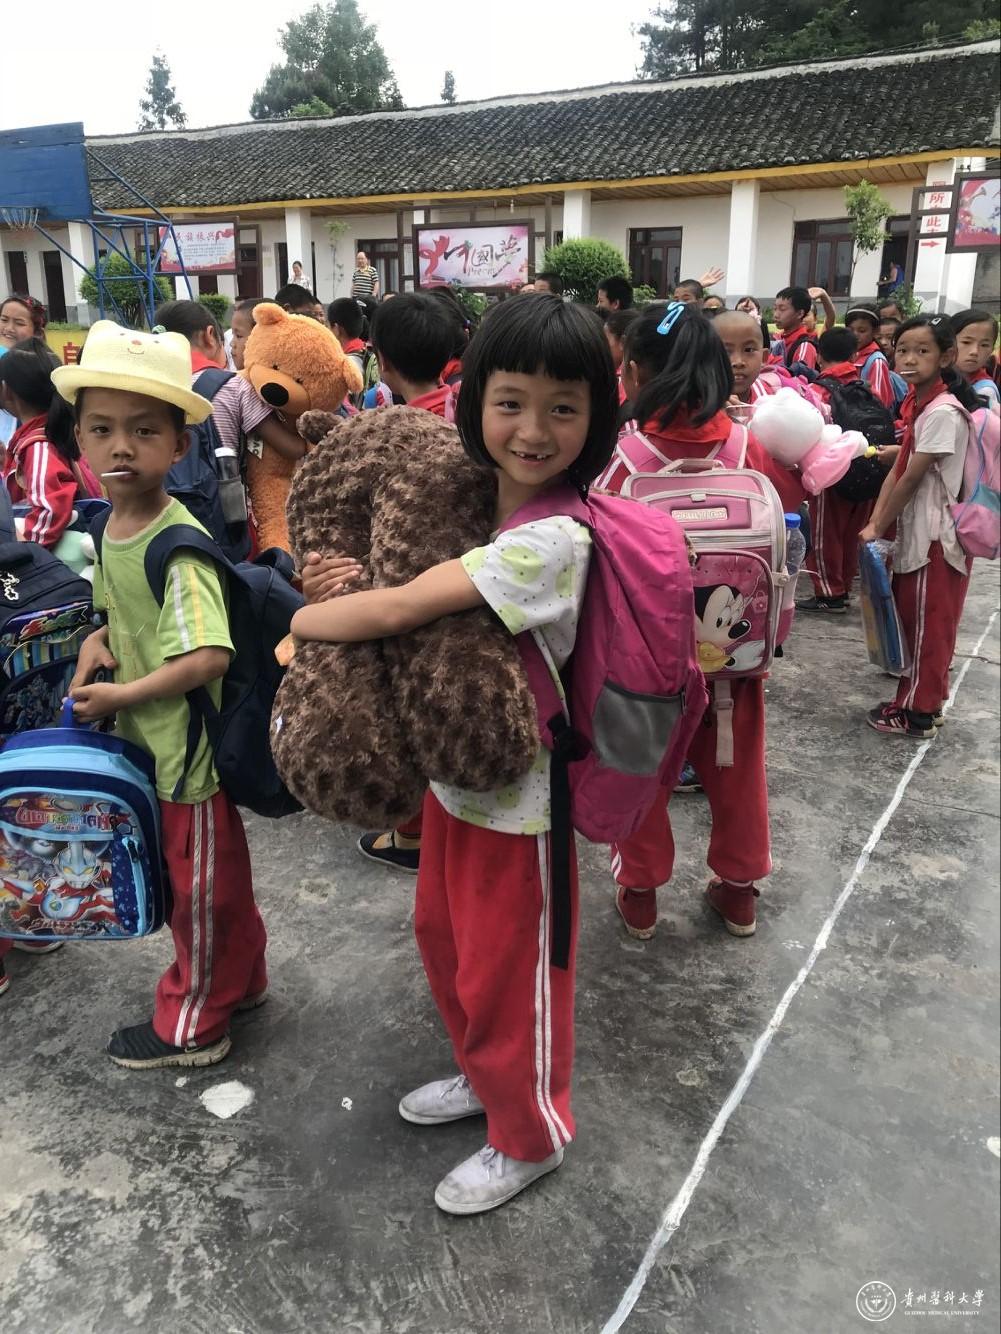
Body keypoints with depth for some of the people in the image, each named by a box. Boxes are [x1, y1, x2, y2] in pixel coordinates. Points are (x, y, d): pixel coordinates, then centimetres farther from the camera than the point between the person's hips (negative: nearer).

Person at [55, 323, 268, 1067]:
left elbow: (210, 656, -31)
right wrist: (100, 642, -2)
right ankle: (241, 980, 44)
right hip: (146, 739, 8)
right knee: (212, 873, 24)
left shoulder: (179, 543, -23)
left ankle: (193, 1025, 31)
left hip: (188, 746, -8)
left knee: (200, 883, 12)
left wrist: (121, 695, -20)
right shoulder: (112, 528, 2)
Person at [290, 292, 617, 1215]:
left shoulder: (551, 541, -28)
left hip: (515, 799, -8)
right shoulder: (475, 506, -1)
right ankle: (484, 1076, 53)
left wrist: (300, 620, -14)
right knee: (444, 936, 26)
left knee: (507, 974, 12)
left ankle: (530, 1134, 40)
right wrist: (334, 586, -19)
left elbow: (400, 609, -31)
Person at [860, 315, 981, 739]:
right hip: (916, 533, 8)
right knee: (913, 621, 16)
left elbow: (912, 479, -18)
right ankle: (922, 701, 28)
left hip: (936, 537, -8)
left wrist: (878, 529, -10)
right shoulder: (919, 404, 9)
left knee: (927, 626, 2)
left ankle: (918, 713, 14)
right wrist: (875, 523, -3)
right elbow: (897, 470, 6)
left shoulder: (943, 411, -19)